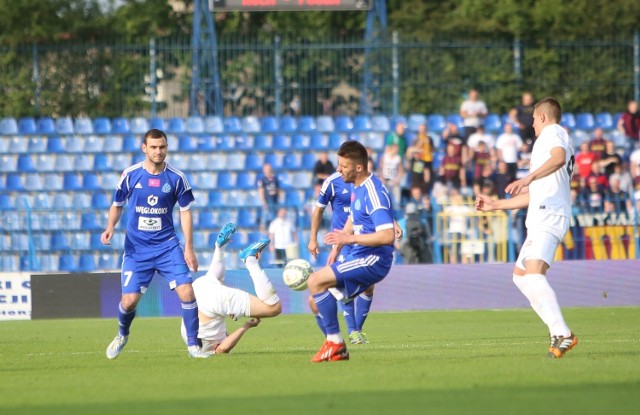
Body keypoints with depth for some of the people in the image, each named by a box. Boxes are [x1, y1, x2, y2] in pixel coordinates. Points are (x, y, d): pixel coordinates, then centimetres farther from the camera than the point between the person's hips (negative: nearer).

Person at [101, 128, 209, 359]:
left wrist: (189, 249, -2)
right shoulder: (130, 175, -3)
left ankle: (193, 345, 0)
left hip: (167, 246, 0)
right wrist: (110, 227, -10)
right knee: (129, 300, -6)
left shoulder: (177, 178, -3)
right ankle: (122, 336, 28)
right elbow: (117, 205, 9)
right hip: (136, 249, 0)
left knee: (186, 291, -15)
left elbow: (185, 212, 2)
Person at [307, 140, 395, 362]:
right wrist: (337, 247, 19)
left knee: (316, 281, -22)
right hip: (359, 258, 10)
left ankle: (335, 342, -16)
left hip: (373, 260, -10)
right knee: (316, 301, 9)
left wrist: (349, 238, -25)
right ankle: (336, 351, 16)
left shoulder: (373, 192, -20)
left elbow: (387, 236, -28)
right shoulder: (357, 188, 11)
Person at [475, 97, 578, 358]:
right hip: (541, 218, 11)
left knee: (533, 273, -25)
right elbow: (533, 196, 38)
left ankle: (562, 334, -35)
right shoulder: (552, 138, 32)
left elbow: (559, 157, -24)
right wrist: (496, 205, 43)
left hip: (548, 215, -11)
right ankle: (559, 334, 7)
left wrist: (528, 178, -36)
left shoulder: (553, 133, 2)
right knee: (520, 274, 16)